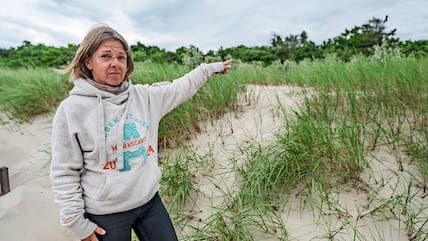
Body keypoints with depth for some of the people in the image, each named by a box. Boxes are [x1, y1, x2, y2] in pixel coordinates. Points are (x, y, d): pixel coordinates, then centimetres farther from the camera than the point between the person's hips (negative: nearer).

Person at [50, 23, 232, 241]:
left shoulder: (144, 96, -4)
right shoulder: (71, 110, -14)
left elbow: (181, 88, 11)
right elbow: (64, 174, -10)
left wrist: (211, 67, 20)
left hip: (150, 201, 4)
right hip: (106, 215, -3)